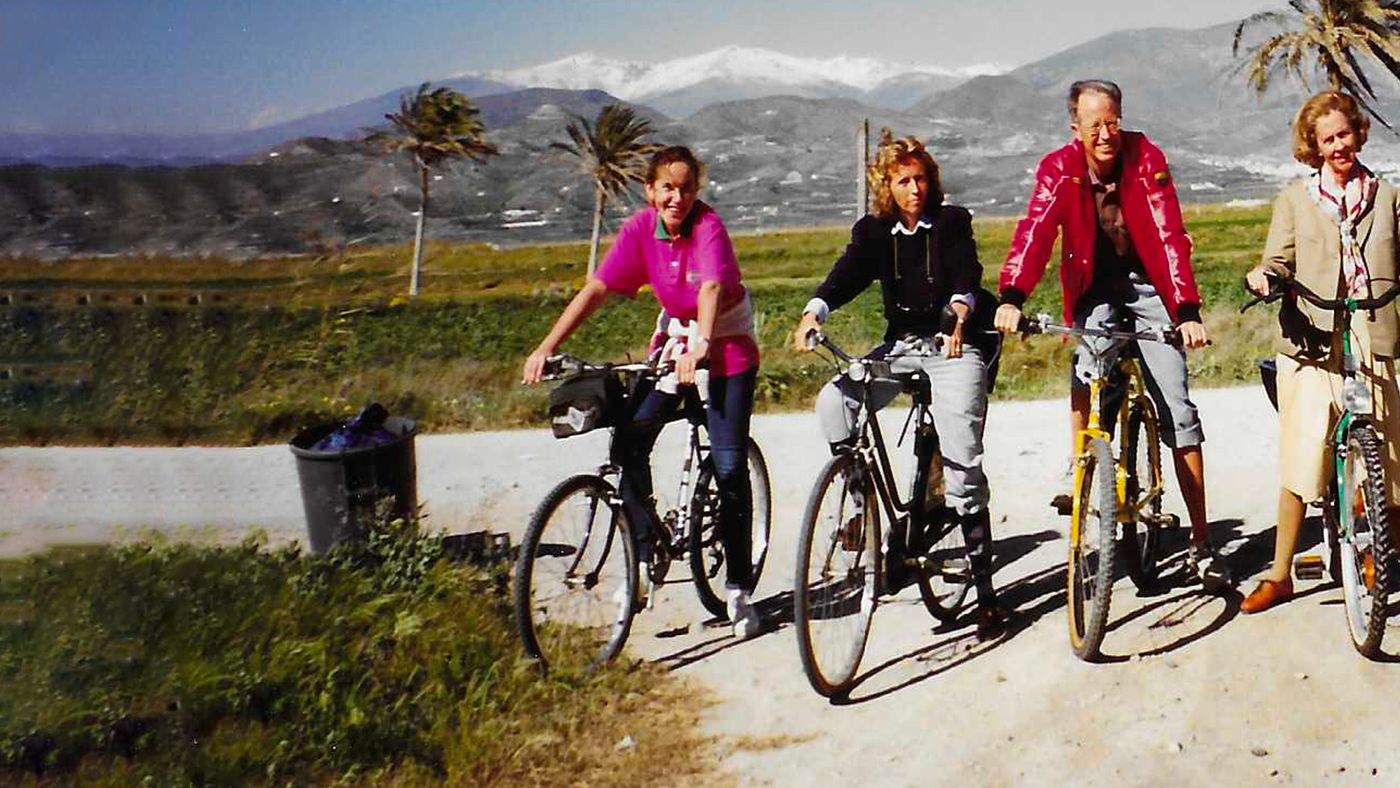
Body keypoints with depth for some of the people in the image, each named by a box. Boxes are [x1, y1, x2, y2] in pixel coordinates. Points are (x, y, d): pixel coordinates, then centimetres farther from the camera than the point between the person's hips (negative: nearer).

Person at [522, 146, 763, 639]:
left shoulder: (708, 226, -22)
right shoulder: (641, 228, -10)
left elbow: (711, 287, -39)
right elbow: (596, 289, -15)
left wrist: (701, 345, -58)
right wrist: (547, 347, -24)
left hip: (728, 348, -4)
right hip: (674, 338, 4)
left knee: (730, 469, -8)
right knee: (629, 442, -14)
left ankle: (739, 591, 5)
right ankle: (642, 552, 5)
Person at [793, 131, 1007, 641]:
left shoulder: (952, 221, -2)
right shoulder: (873, 231, 6)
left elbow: (966, 273, -19)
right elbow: (847, 274, -10)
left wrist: (960, 310, -42)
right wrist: (815, 310, -31)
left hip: (954, 345, -4)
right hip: (898, 345, 4)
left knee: (962, 465, -12)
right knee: (833, 402, -21)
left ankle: (984, 589, -6)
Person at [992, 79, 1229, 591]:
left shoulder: (1147, 159, -15)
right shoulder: (1059, 169, -12)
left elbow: (1169, 235, -23)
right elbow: (1035, 231, -26)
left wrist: (1187, 311, -34)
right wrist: (1011, 298, -42)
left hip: (1147, 286, -1)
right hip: (1093, 291, 1)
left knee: (1177, 411, -7)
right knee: (1086, 370, -31)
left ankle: (1201, 545, 0)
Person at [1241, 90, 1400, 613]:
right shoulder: (1294, 199, 10)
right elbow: (1279, 261, 3)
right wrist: (1262, 275, -19)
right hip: (1311, 343, -1)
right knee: (1301, 461, -6)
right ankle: (1279, 575, 4)